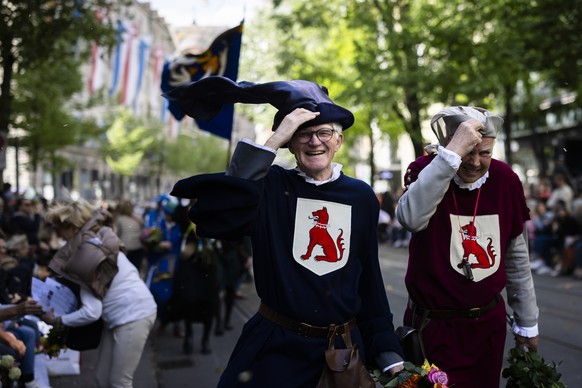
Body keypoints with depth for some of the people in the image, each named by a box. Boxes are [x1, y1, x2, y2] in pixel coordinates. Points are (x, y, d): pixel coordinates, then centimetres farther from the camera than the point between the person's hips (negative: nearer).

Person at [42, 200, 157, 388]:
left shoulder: (85, 253, -16)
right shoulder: (99, 240, 9)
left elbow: (91, 312, -19)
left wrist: (56, 321, -6)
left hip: (133, 315, -9)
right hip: (120, 316, 9)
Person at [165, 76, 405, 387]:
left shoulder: (361, 197, 1)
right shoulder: (271, 186, -7)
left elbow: (369, 278, 6)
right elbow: (215, 220, -26)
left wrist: (388, 352, 4)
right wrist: (271, 143, -26)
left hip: (344, 349, 3)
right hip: (274, 348, -3)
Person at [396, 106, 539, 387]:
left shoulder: (505, 179, -3)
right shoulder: (427, 171, -14)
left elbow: (517, 257, 7)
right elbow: (411, 218, -39)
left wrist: (527, 322, 11)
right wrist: (453, 153, -40)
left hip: (489, 322, 4)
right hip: (434, 325, -4)